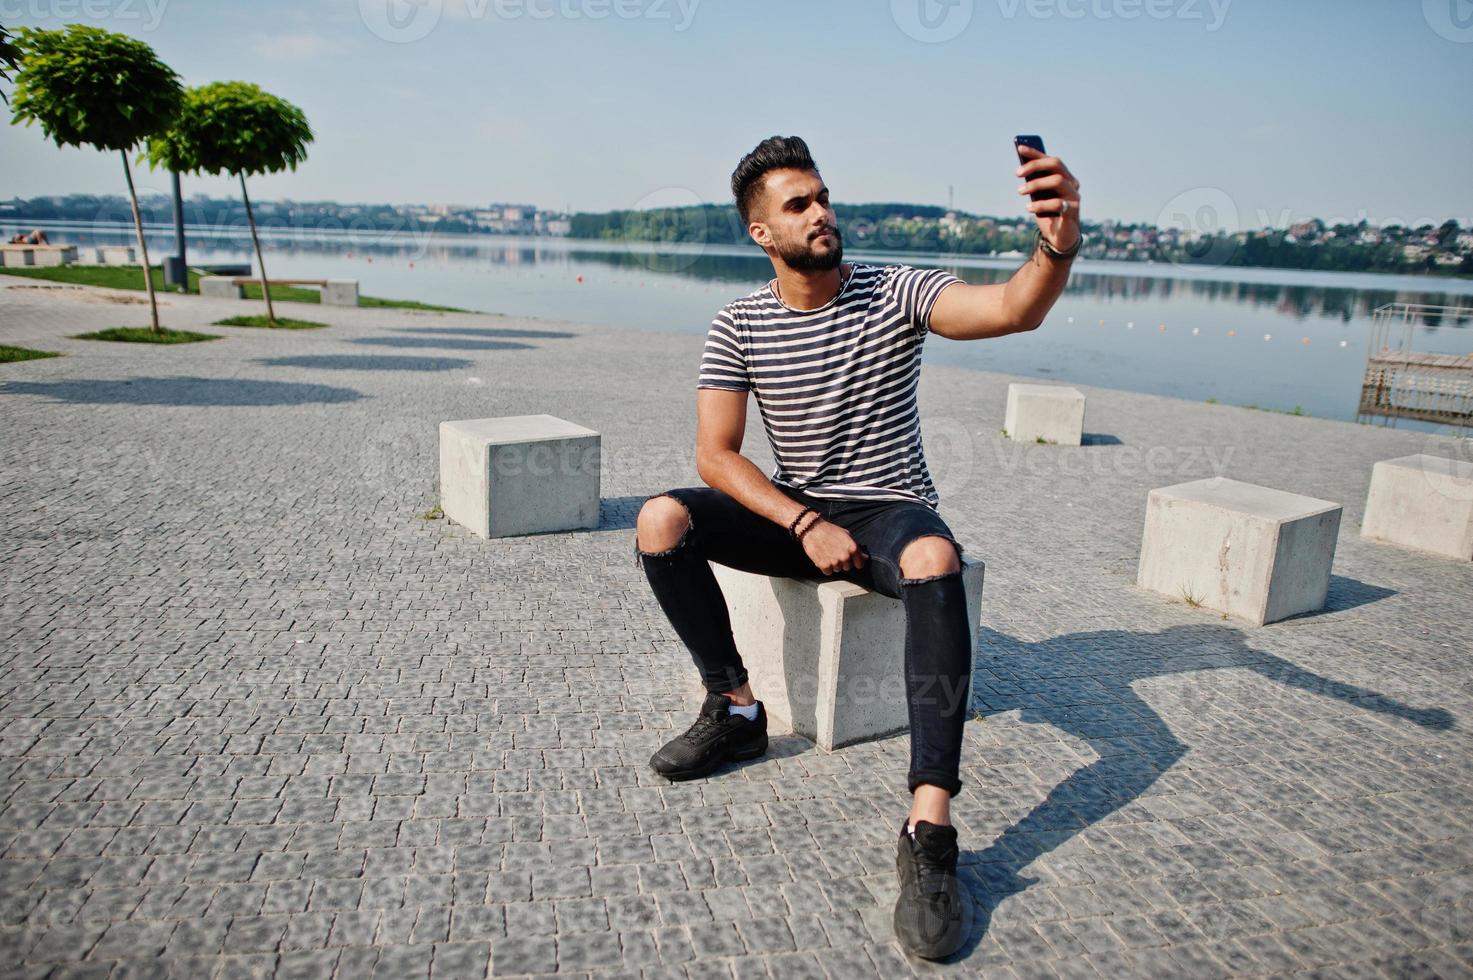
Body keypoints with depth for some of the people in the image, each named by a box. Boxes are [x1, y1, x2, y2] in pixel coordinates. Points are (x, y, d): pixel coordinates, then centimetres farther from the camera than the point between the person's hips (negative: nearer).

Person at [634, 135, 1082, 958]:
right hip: (794, 513, 3)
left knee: (936, 559, -38)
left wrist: (1060, 247, -47)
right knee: (661, 520, -20)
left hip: (892, 512, -2)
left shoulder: (895, 293, -7)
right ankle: (736, 708, -4)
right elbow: (716, 454, -7)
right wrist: (807, 525, -20)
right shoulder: (738, 326, -2)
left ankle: (931, 831, -39)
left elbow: (1013, 310, -24)